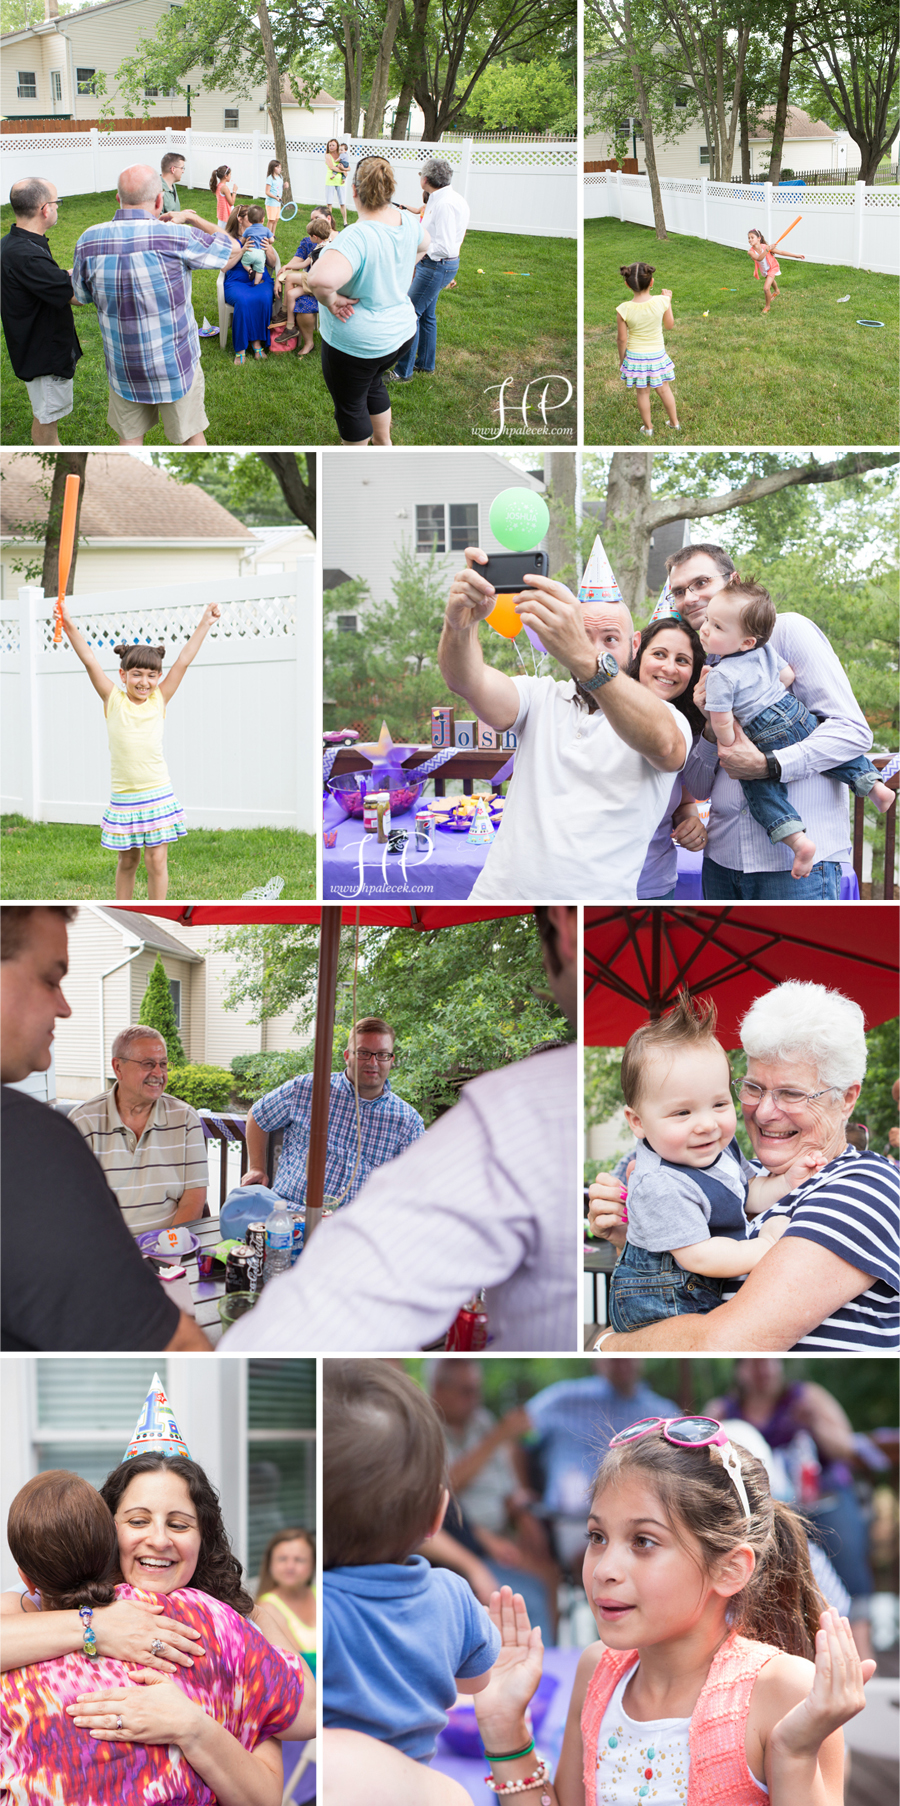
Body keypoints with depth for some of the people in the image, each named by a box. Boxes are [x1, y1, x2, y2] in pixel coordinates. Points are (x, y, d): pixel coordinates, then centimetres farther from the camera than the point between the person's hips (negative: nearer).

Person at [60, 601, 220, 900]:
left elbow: (183, 660, 3)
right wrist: (70, 628, -14)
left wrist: (204, 624, 3)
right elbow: (90, 661, -6)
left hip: (158, 795, 0)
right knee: (127, 861, 11)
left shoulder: (159, 701, 3)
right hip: (123, 797, 0)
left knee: (156, 859, 0)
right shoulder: (114, 701, 0)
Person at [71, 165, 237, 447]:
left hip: (123, 367, 3)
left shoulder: (89, 241, -13)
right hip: (174, 364, -3)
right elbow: (232, 250, -5)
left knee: (130, 436, 18)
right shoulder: (177, 238, -23)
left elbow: (80, 296, 5)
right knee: (190, 433, 17)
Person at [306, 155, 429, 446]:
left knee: (350, 405, 15)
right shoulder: (407, 221, -8)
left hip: (356, 343, -8)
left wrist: (330, 300, -29)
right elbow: (423, 245, 19)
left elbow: (320, 279, -50)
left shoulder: (357, 237, -33)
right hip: (401, 331, 8)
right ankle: (384, 443, 51)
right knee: (373, 383, 34)